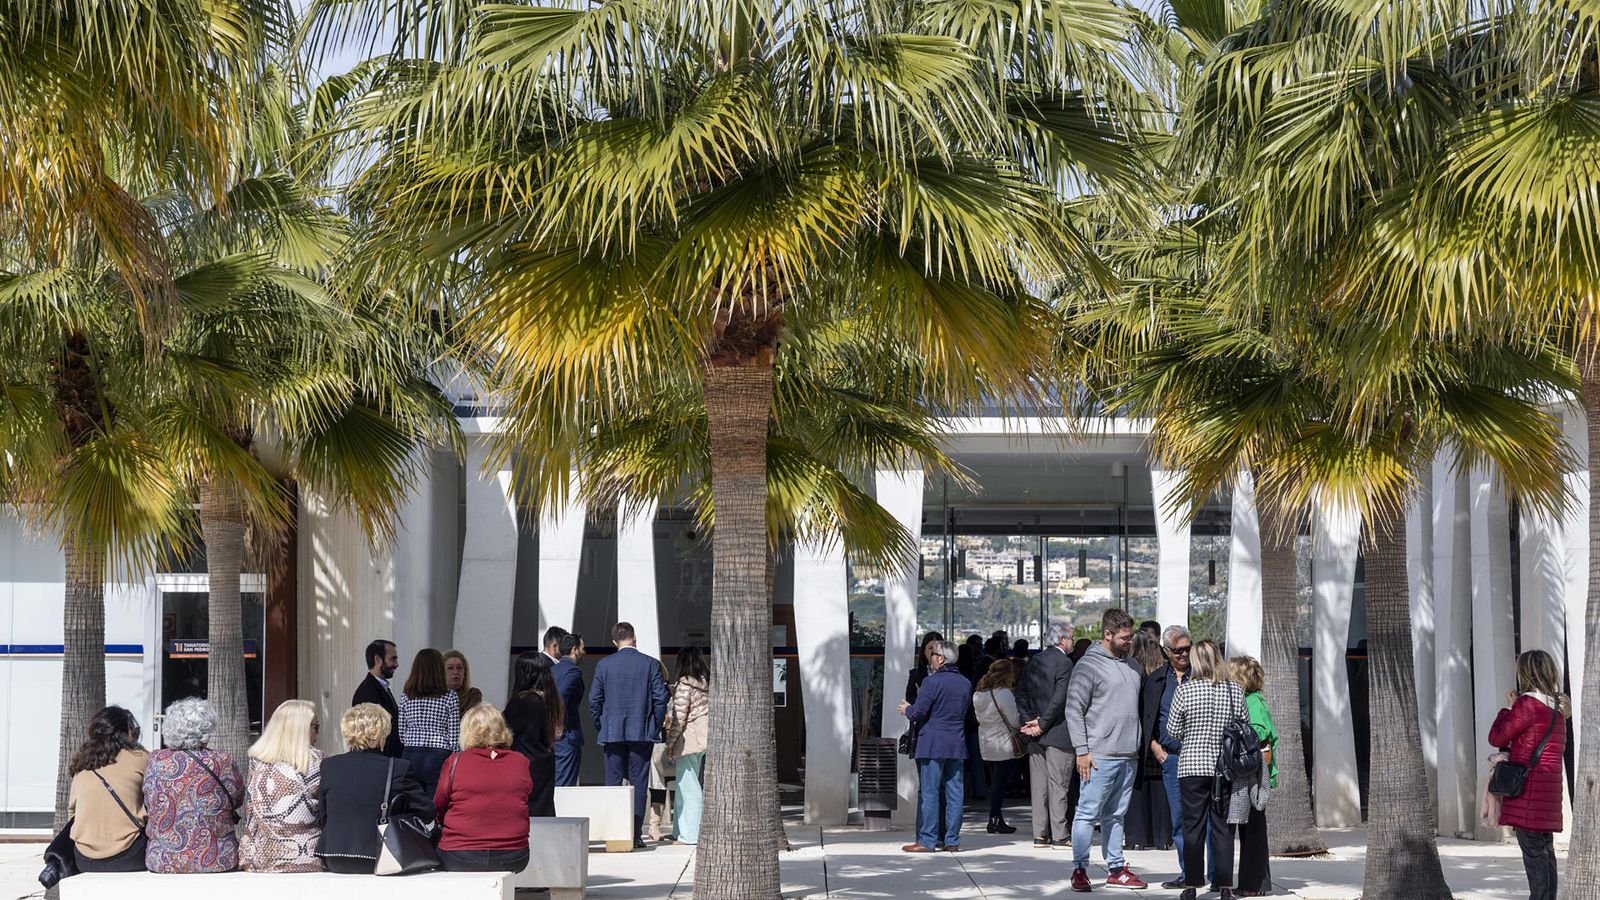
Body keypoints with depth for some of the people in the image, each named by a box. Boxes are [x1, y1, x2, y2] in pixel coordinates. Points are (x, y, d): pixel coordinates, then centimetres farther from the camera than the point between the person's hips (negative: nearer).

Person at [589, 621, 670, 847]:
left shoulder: (604, 665, 0)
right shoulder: (651, 665, -2)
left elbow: (594, 700, 1)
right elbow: (660, 698, -3)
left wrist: (601, 727, 12)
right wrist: (655, 728, 8)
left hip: (612, 733, 1)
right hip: (642, 733, -1)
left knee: (612, 784, 6)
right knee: (638, 784, 3)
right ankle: (635, 834, 0)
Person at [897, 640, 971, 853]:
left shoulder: (932, 682, -11)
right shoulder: (965, 684, 10)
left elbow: (918, 712, -13)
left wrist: (907, 710, 10)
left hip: (932, 745, -6)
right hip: (957, 746, 6)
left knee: (929, 793, -3)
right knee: (954, 793, 7)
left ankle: (927, 841, -4)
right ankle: (952, 840, 8)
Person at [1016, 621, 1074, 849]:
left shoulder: (1033, 662, 10)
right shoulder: (1064, 662, -12)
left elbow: (1021, 693, 8)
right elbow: (1059, 698, -19)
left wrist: (1029, 720, 0)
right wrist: (1041, 724, -12)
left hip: (1037, 736, 7)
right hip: (1058, 735, -7)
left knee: (1038, 785, 9)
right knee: (1058, 785, -3)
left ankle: (1040, 834, 12)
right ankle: (1059, 836, -1)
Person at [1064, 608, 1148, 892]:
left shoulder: (1131, 664, 15)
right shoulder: (1089, 665, -8)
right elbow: (1074, 710, -10)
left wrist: (1138, 745, 19)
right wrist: (1082, 750, -14)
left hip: (1128, 756, 7)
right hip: (1099, 756, -7)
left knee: (1115, 815, 13)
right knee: (1088, 814, -5)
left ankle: (1116, 869, 17)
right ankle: (1080, 870, 0)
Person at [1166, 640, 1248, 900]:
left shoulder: (1185, 690, -8)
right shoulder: (1235, 691, -2)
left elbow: (1173, 730, -1)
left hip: (1192, 766, -2)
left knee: (1193, 826, 5)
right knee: (1223, 827, 7)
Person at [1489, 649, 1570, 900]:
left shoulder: (1528, 703, -13)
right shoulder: (1558, 707, 14)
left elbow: (1496, 738, -6)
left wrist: (1508, 707, 5)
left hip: (1528, 789, -8)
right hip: (1550, 788, 8)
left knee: (1534, 853, -9)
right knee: (1545, 852, 12)